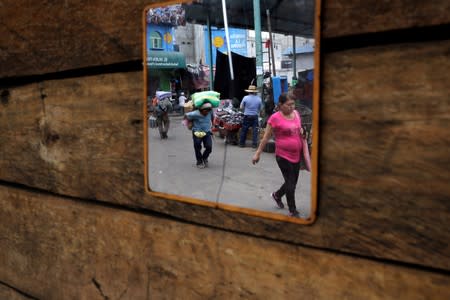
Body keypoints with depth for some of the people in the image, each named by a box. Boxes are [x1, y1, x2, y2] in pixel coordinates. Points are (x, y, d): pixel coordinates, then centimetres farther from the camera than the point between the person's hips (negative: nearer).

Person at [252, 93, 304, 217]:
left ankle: (277, 195, 46)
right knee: (290, 183, 2)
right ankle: (293, 211, 20)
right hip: (283, 156, -6)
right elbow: (266, 137, -7)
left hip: (296, 155, 6)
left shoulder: (296, 113, 3)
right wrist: (258, 153, -4)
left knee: (293, 182, 17)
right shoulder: (275, 118, -14)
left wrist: (301, 132, 3)